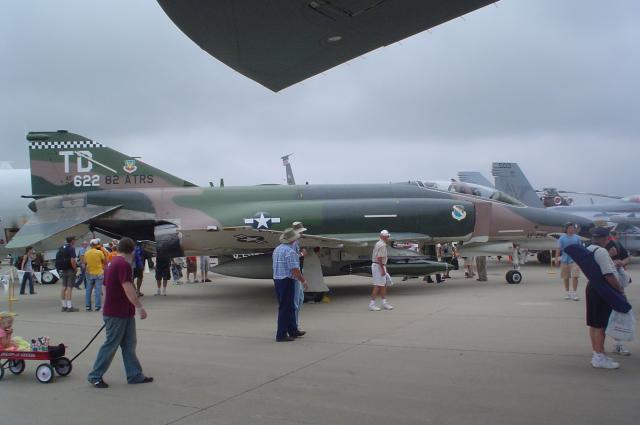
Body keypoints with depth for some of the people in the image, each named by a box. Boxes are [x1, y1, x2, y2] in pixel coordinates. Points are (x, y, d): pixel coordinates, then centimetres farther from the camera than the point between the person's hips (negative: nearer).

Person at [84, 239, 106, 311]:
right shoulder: (100, 252, -11)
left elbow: (85, 262, 12)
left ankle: (87, 306, 14)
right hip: (99, 273, -3)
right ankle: (97, 306, 2)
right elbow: (105, 262, -4)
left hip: (90, 273, 3)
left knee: (88, 290, 11)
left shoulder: (86, 253, 0)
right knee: (98, 290, 1)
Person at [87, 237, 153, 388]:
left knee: (129, 344, 11)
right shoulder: (124, 264, -19)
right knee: (111, 345, 1)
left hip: (124, 313, 10)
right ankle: (95, 376, 13)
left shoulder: (112, 263, 14)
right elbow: (128, 289, -25)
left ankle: (135, 375, 16)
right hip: (117, 314, -10)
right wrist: (140, 307, -21)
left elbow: (107, 286, 21)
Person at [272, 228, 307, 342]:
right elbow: (295, 270, -21)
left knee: (290, 307, 17)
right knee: (285, 308, -2)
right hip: (287, 281, -9)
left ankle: (293, 331, 27)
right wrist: (303, 280, -8)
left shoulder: (277, 249, 11)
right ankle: (281, 335, 2)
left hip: (277, 280, 9)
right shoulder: (290, 252, -19)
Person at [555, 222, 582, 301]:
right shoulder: (562, 238, 0)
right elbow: (558, 249, -1)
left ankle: (574, 293, -6)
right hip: (564, 260, 0)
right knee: (565, 277, 10)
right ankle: (567, 292, 24)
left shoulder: (577, 238, 5)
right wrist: (556, 259, -7)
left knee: (575, 276, -11)